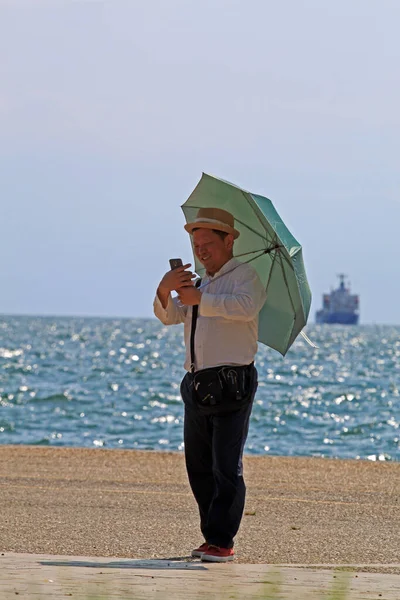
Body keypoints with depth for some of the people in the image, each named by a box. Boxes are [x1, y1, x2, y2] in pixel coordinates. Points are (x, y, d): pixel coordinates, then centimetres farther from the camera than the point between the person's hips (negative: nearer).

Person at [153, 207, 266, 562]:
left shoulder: (245, 275, 1)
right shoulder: (201, 284, 24)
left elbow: (245, 306, -21)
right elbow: (168, 316, 12)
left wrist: (200, 300, -20)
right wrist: (165, 290, -8)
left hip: (231, 382, -8)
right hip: (197, 384, 8)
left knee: (226, 467, -10)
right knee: (198, 466, 8)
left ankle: (223, 542, -11)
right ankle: (212, 538, 13)